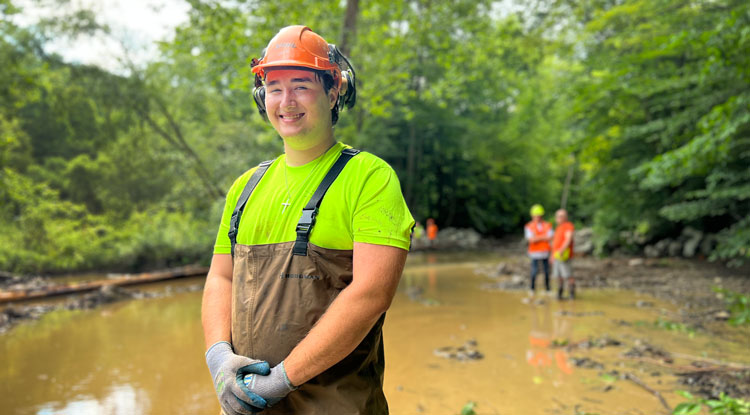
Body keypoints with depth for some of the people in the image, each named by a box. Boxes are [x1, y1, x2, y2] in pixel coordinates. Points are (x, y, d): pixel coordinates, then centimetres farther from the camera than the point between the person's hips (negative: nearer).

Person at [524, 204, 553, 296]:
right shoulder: (528, 226, -2)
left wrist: (537, 238, -11)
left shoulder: (547, 225, 4)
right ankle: (533, 289, 11)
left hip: (545, 253, 2)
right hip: (535, 253, -2)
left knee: (547, 272, 4)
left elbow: (549, 238, -9)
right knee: (534, 272, -5)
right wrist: (543, 237, -9)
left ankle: (547, 289, 16)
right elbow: (531, 240, -15)